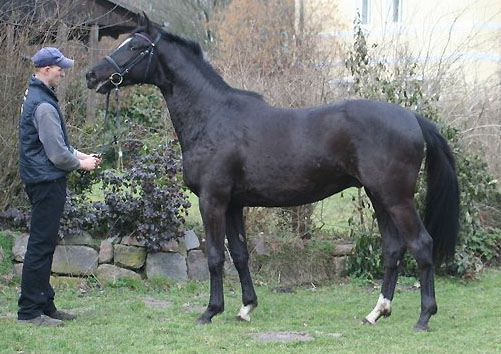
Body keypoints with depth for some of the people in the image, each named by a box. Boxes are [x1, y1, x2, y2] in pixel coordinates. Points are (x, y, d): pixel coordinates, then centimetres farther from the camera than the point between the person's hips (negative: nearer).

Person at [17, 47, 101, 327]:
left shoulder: (39, 98, 14)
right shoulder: (43, 105, -19)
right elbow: (57, 154, -19)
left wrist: (82, 156, 13)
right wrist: (81, 163, -3)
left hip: (44, 181, 11)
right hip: (47, 182, -11)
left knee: (45, 244, 14)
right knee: (40, 245, -7)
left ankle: (45, 305, 21)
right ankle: (30, 310, -4)